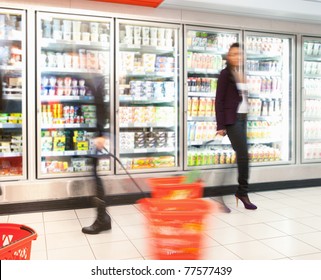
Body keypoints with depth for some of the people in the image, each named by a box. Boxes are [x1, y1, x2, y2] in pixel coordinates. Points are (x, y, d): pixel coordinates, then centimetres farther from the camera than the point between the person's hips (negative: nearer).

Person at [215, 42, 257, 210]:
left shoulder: (242, 75, 16)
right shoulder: (225, 74, -5)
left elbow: (243, 97, 15)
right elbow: (219, 101, -9)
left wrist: (245, 117, 8)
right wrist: (220, 125, -14)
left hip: (243, 117, 7)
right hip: (232, 119, -7)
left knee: (241, 155, 7)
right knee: (243, 155, -10)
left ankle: (241, 191, 15)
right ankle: (243, 192, 1)